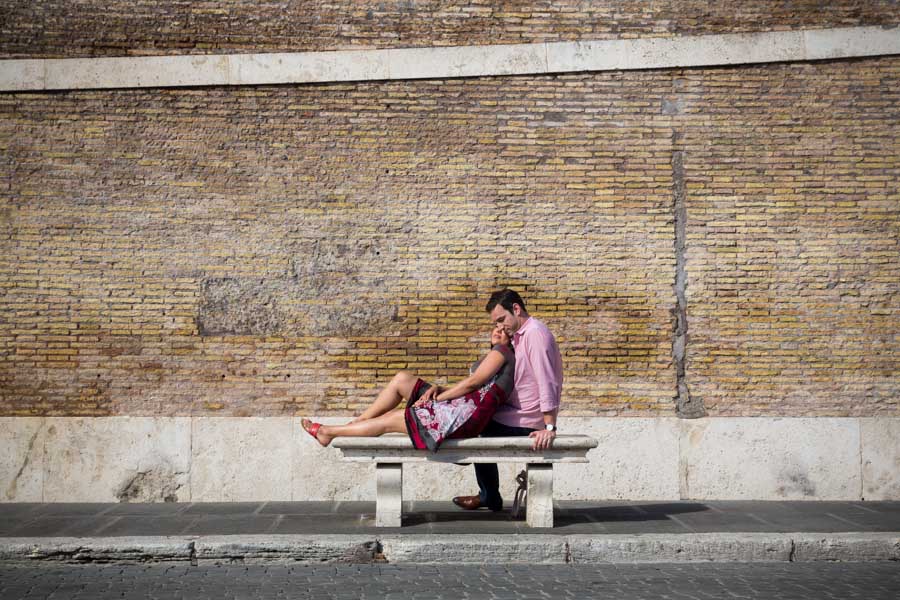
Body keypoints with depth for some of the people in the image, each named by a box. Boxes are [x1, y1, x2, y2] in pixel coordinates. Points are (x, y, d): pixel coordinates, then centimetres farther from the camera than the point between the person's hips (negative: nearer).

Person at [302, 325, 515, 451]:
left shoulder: (502, 351, -2)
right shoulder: (493, 355, 26)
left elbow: (473, 382, -12)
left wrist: (437, 397, -7)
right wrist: (437, 389, 1)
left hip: (466, 414, -9)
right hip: (459, 407, 9)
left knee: (389, 421, -1)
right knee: (402, 378, 8)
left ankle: (327, 432, 11)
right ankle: (358, 421, 12)